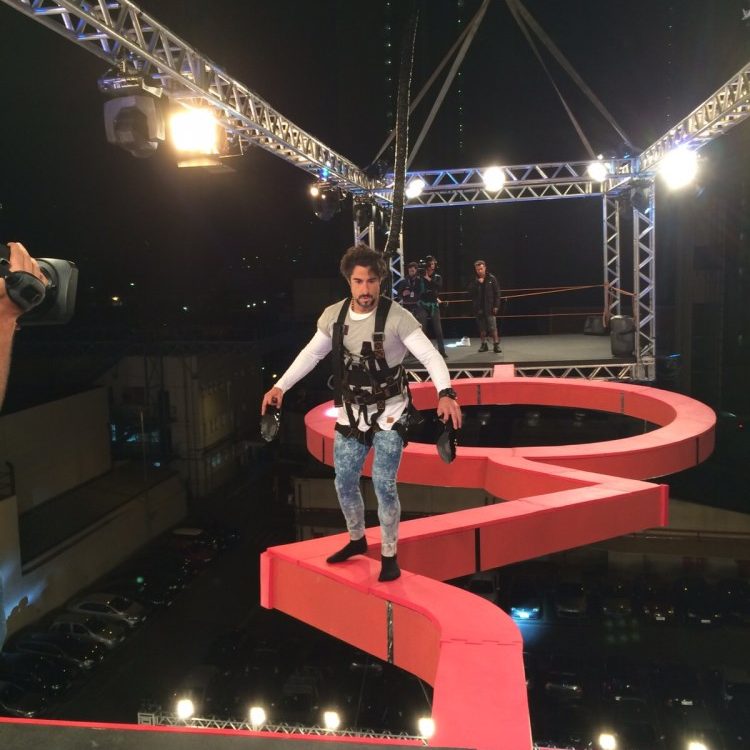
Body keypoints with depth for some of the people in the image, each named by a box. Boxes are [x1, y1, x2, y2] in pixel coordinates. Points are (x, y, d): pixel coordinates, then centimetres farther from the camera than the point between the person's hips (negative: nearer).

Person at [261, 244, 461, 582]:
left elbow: (430, 355, -25)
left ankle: (389, 554, 17)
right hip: (351, 412, 5)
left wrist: (445, 393, -42)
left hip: (389, 412, -4)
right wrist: (280, 386, 1)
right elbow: (311, 354, 7)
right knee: (344, 482, 13)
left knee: (384, 484, -5)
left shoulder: (397, 317, -19)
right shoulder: (333, 316, -6)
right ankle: (356, 540, 39)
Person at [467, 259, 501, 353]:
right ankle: (483, 344, 19)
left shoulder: (491, 278, -1)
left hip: (489, 307, -2)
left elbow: (497, 293, 0)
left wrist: (496, 306, -6)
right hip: (479, 308, 3)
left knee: (493, 327, -6)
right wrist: (477, 283, -14)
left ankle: (496, 345, -1)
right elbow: (470, 293, -4)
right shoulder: (473, 280, 5)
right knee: (482, 328, 9)